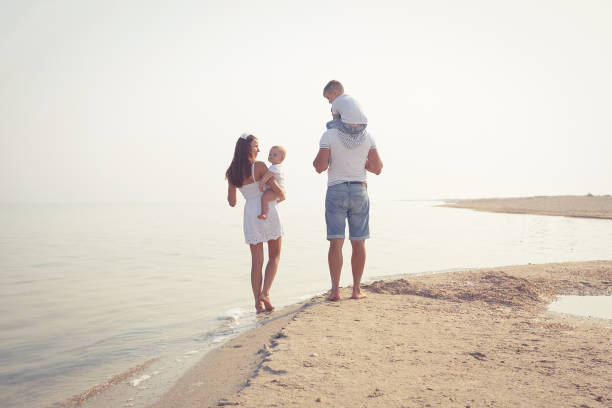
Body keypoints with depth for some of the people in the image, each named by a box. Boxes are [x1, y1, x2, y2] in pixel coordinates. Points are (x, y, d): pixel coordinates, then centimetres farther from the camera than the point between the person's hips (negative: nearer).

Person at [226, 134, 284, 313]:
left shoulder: (232, 172, 5)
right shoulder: (259, 166, -11)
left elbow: (232, 202, 10)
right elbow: (277, 189, -11)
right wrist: (282, 195, 12)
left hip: (250, 215, 4)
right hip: (268, 212, -4)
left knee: (256, 261, 9)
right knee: (275, 256, 12)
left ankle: (258, 301, 7)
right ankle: (265, 292, -2)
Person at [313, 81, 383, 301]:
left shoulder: (329, 135, -6)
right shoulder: (366, 135, 4)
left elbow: (320, 166, -13)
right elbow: (377, 168, 4)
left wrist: (316, 162, 11)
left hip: (336, 192, -2)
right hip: (360, 192, 2)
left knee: (336, 242, -2)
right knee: (358, 243, 7)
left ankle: (335, 290, -6)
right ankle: (356, 289, 11)